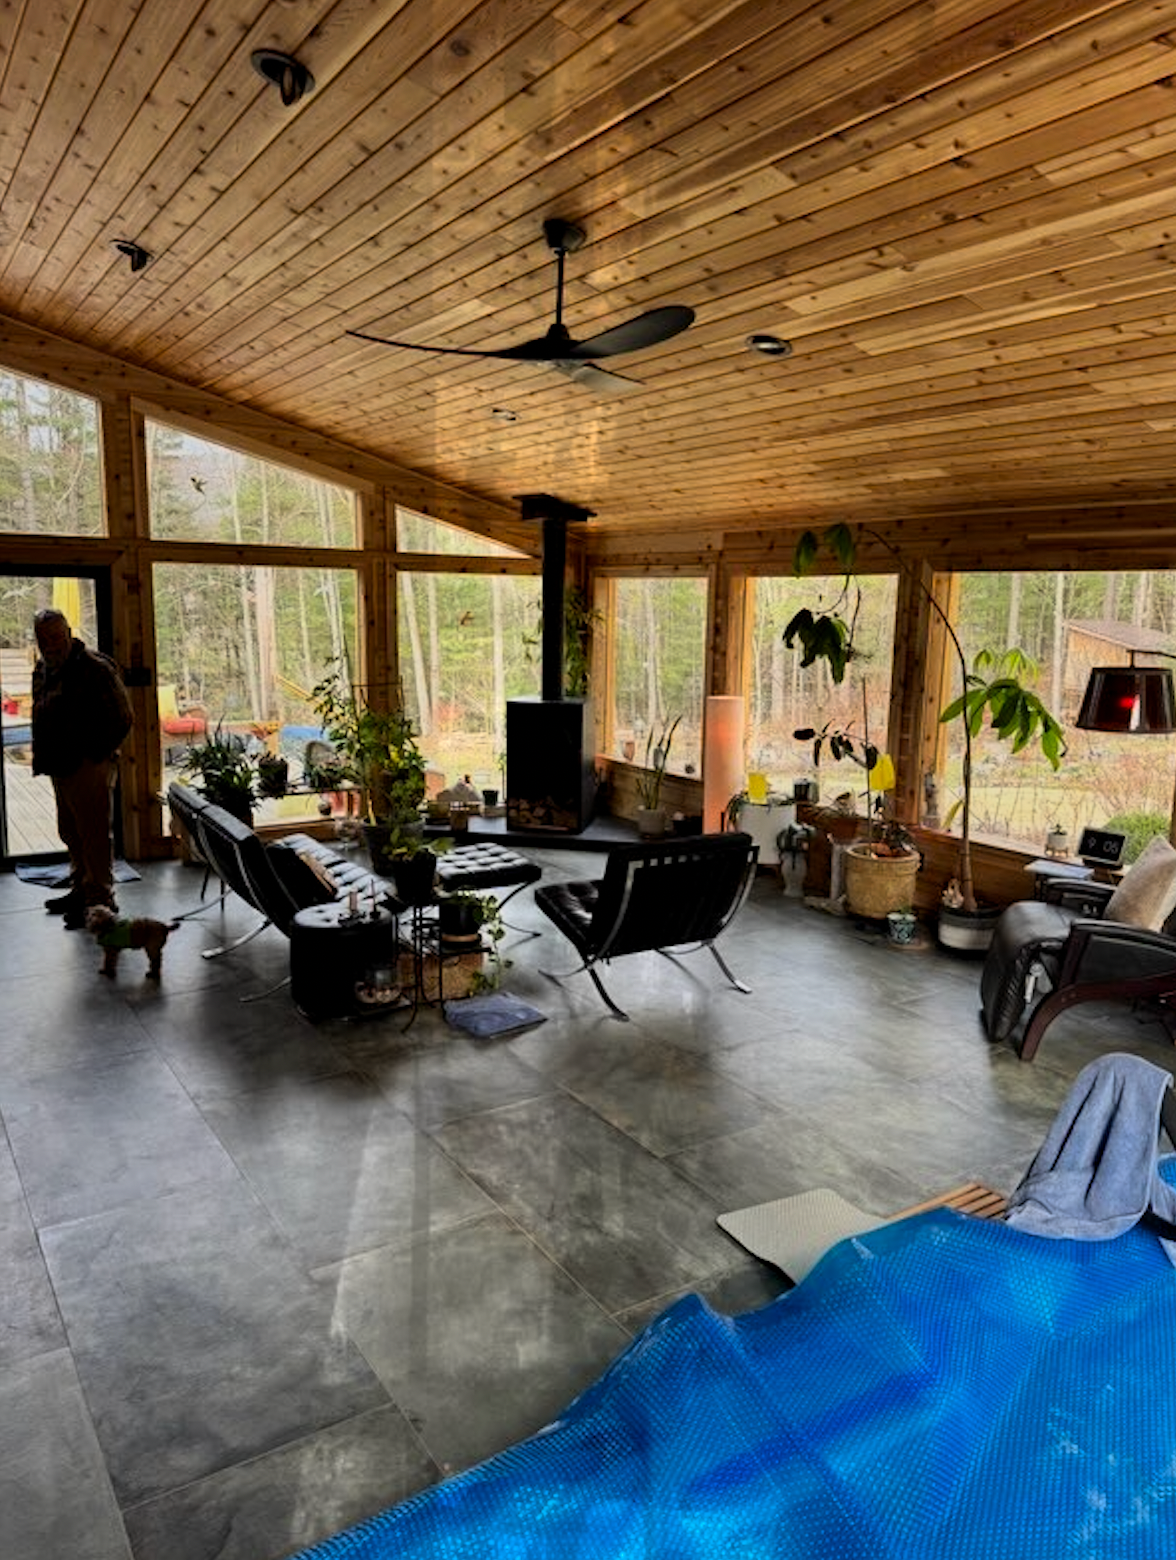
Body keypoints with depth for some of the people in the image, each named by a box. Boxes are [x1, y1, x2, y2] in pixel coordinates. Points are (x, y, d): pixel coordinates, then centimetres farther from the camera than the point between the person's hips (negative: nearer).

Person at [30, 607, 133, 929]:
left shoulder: (95, 668, -14)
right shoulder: (42, 670, 13)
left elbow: (121, 719, -15)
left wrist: (94, 755, -13)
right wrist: (41, 758, 15)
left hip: (89, 769, -9)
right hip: (61, 768, 9)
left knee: (95, 836, -4)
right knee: (72, 834, 18)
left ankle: (100, 900, 4)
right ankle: (80, 892, 31)